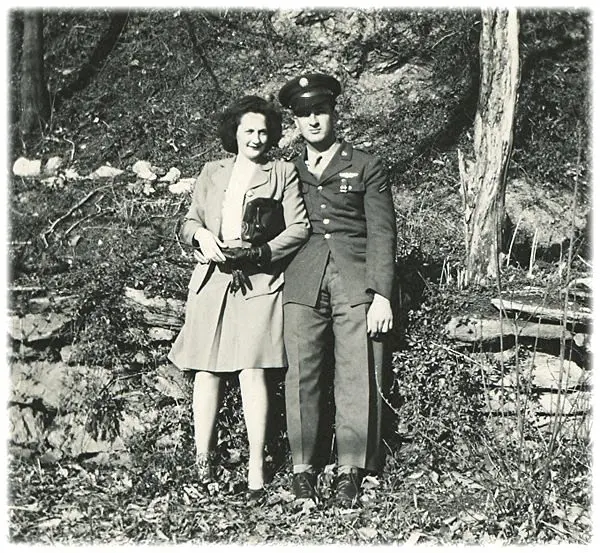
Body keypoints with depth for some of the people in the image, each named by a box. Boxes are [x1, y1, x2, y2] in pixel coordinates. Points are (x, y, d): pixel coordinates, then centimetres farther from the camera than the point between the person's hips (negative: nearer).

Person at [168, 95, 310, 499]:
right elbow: (188, 223, 19)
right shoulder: (212, 173, 18)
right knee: (207, 369, 2)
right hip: (212, 280, 3)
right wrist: (201, 234, -5)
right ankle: (203, 458, 10)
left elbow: (299, 229, 0)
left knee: (252, 369, -11)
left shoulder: (283, 173, 8)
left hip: (258, 282, -3)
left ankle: (256, 463, -5)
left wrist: (257, 252, -13)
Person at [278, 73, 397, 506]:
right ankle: (303, 466, 9)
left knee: (358, 377, -5)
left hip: (356, 283, -2)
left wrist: (382, 295, -5)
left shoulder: (366, 168, 10)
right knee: (302, 375, -1)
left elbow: (382, 234, 3)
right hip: (303, 284, 2)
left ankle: (350, 470, 5)